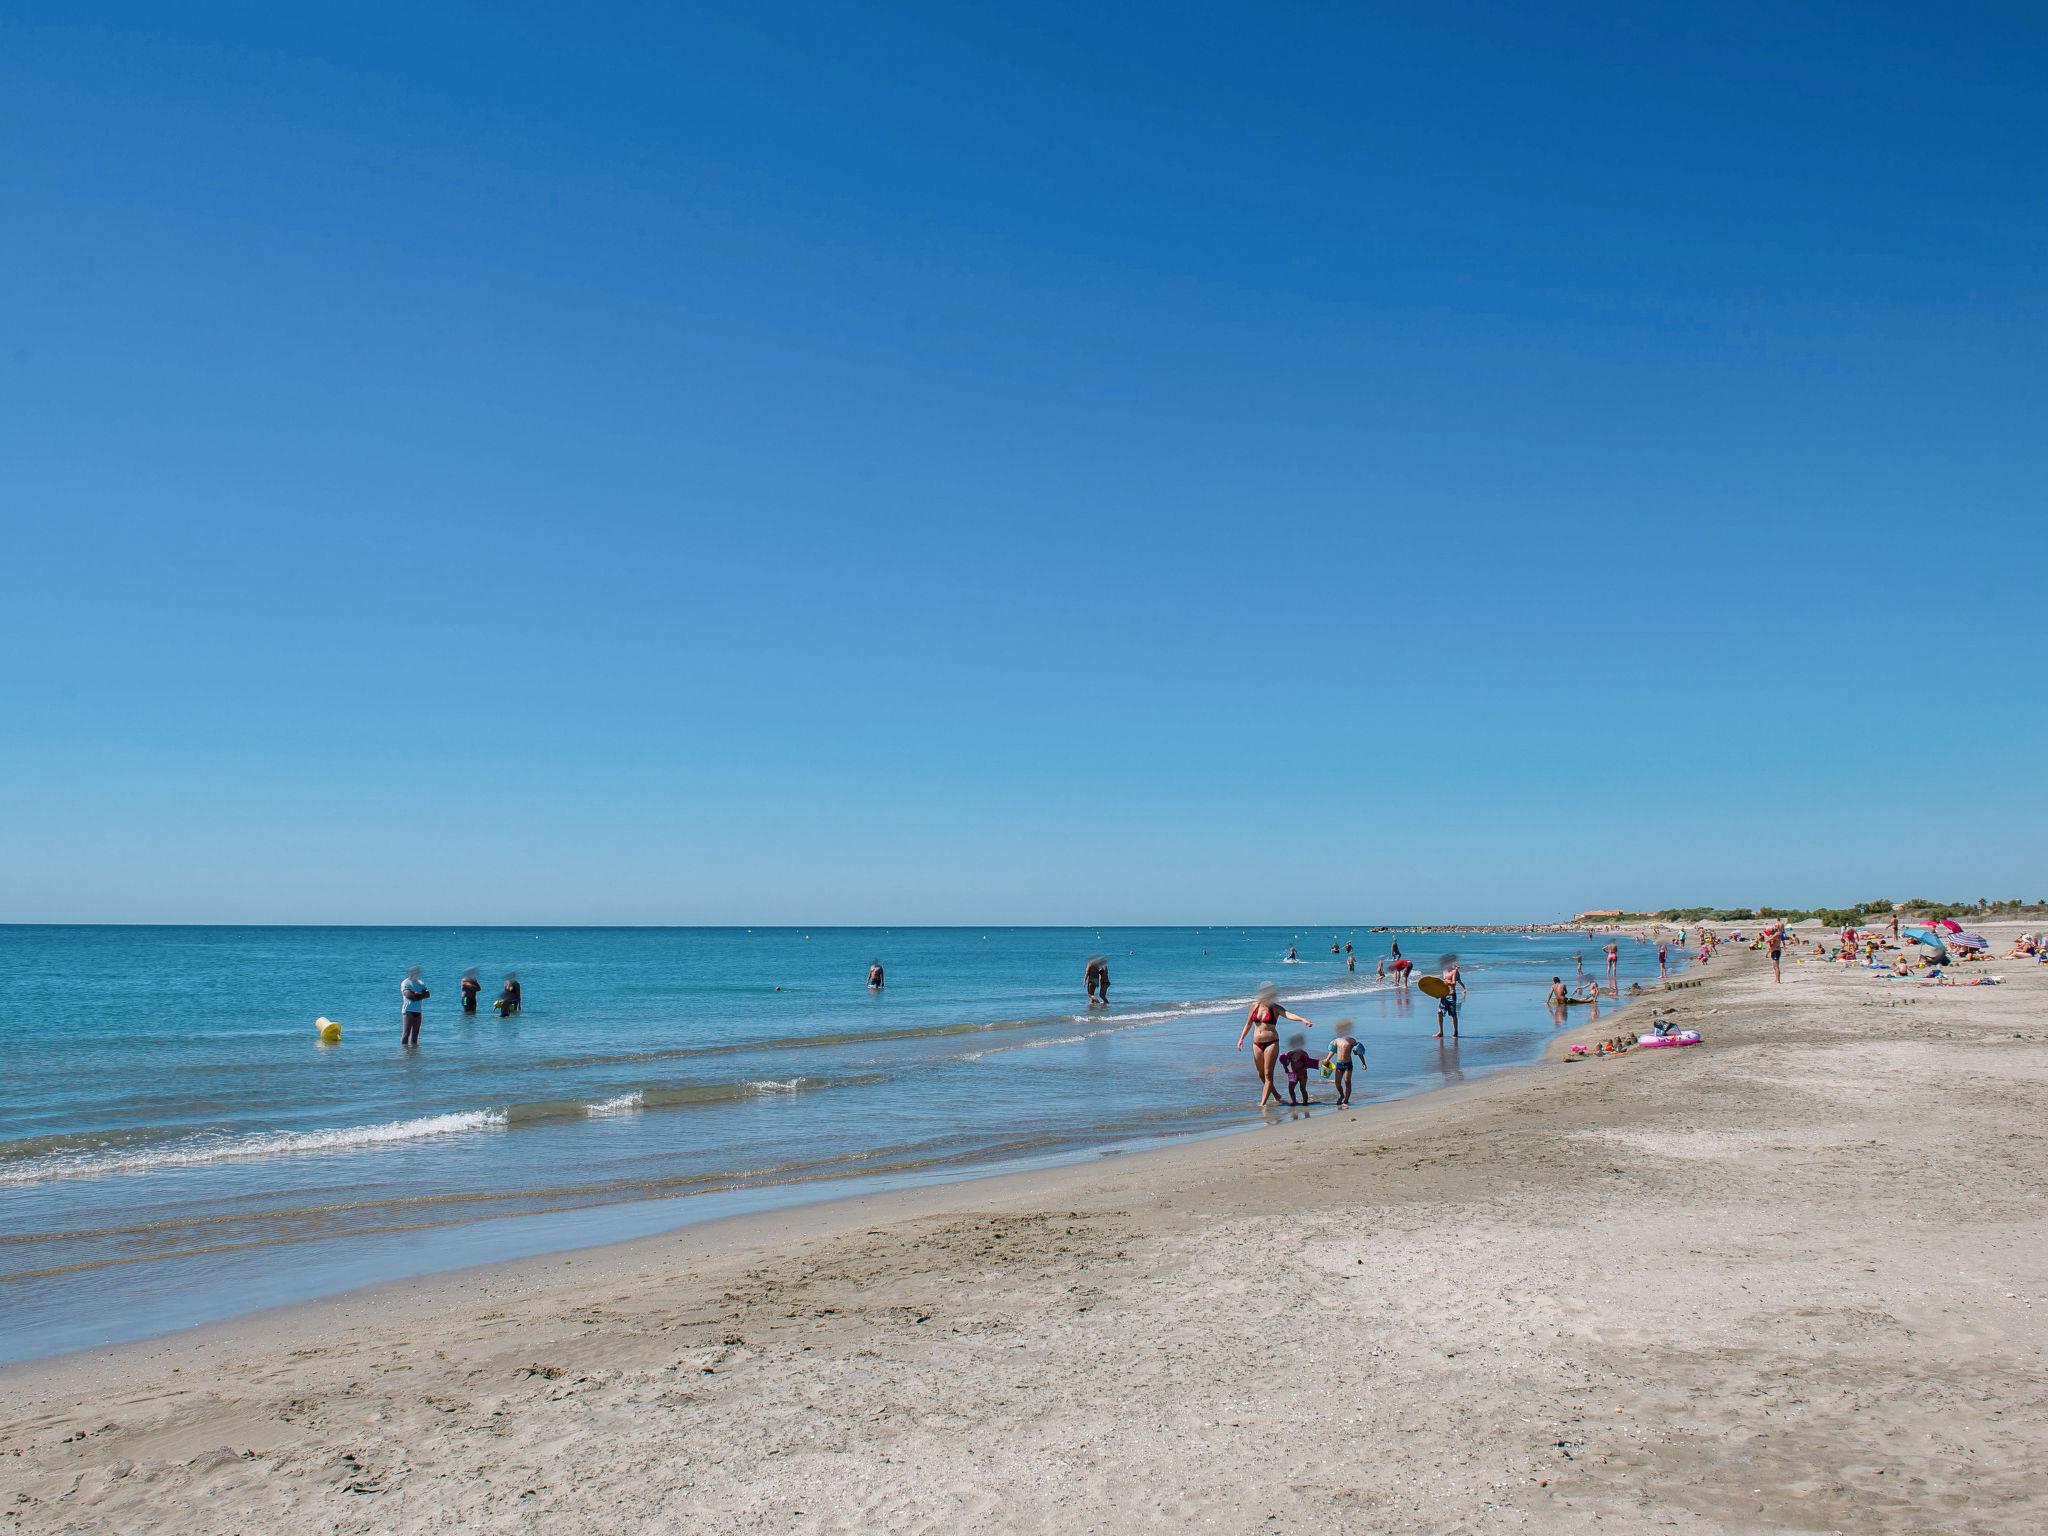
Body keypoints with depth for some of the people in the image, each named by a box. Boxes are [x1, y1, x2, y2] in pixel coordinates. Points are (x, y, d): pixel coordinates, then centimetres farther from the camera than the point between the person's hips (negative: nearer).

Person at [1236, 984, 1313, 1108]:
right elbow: (1248, 1024, 16)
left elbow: (1288, 1014, -20)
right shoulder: (1255, 1006, 6)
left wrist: (1302, 1019, -37)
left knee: (1268, 1074, -8)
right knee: (1261, 1074, 10)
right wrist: (1241, 1038, 10)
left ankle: (1262, 1103, -7)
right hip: (1257, 1043, 4)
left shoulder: (1275, 1008, -3)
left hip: (1271, 1043, -4)